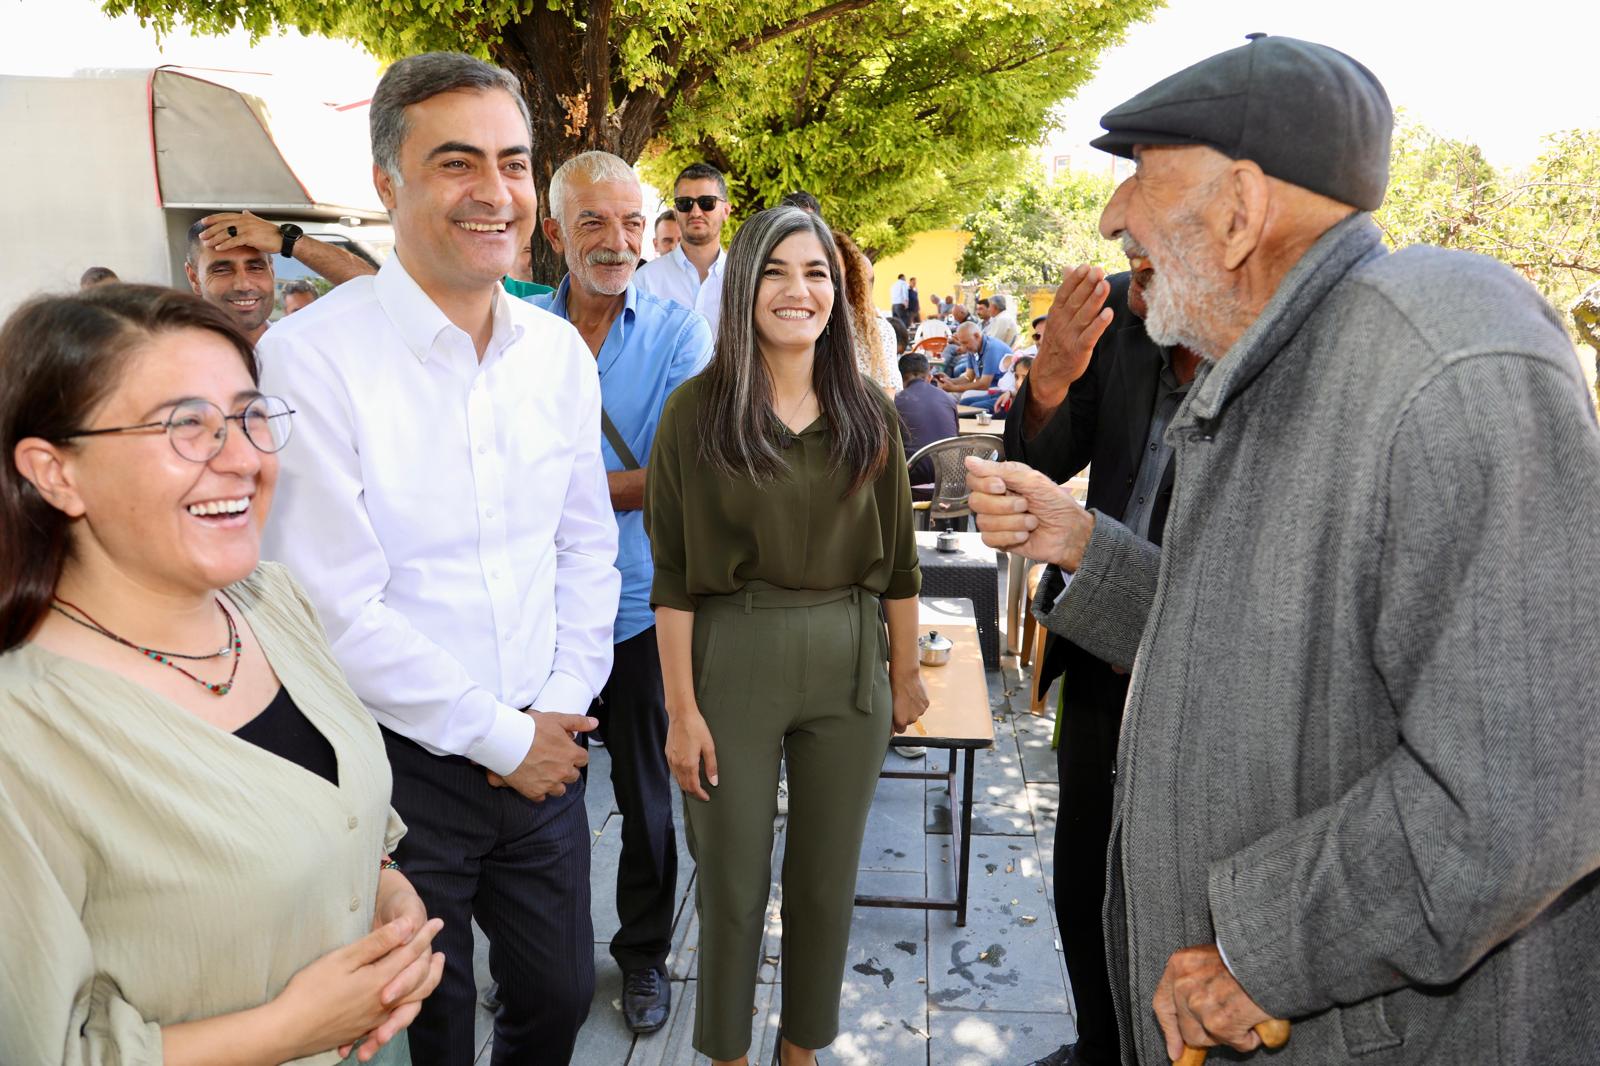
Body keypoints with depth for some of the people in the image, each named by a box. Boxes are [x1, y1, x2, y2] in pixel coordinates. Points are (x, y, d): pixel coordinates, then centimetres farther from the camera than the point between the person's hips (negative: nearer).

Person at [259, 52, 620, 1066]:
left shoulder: (559, 350, 1)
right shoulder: (311, 356, -17)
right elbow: (339, 609, -19)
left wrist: (559, 708, -1)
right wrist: (502, 737, -12)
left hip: (543, 746, 5)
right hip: (401, 763, -4)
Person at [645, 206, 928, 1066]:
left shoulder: (868, 412, 2)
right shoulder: (696, 409, -7)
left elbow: (897, 558, 8)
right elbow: (674, 573, -7)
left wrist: (906, 672, 9)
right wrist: (681, 707, -10)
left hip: (848, 662, 3)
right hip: (731, 659, -2)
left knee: (827, 876, 15)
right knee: (732, 880, 11)